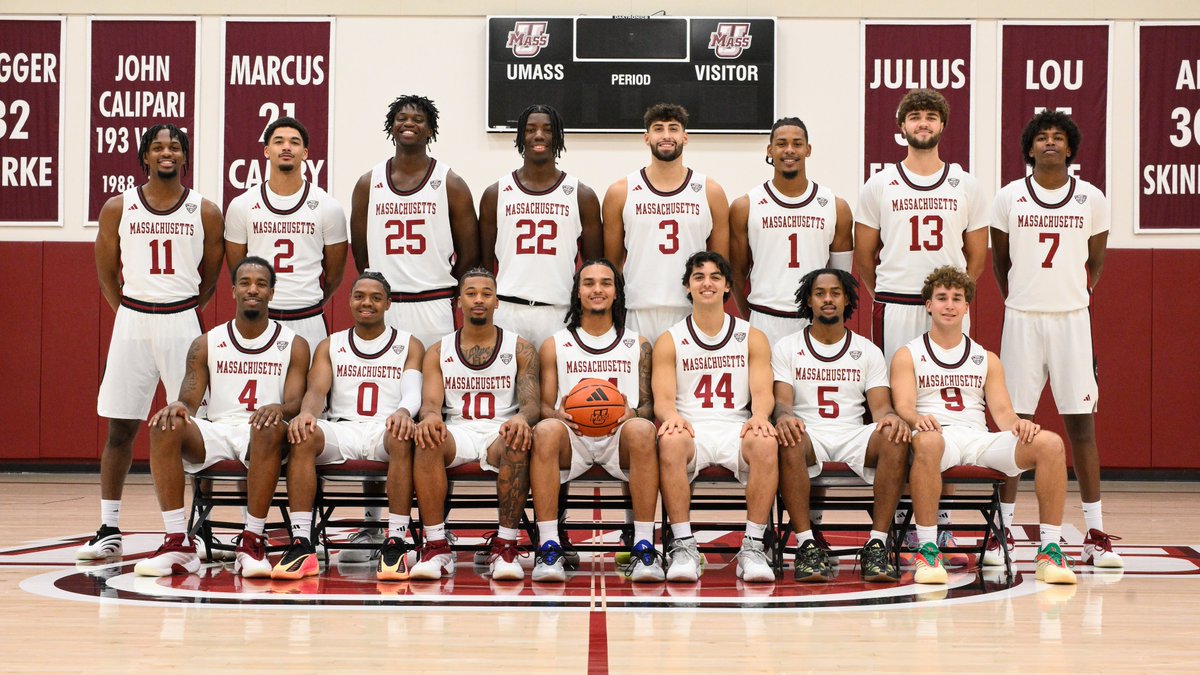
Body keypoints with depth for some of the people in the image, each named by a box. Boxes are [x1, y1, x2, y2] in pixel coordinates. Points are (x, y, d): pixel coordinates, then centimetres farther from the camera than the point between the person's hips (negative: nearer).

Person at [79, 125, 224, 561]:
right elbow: (106, 273, 10)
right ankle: (109, 530, 11)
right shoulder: (118, 208, 3)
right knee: (120, 427, 3)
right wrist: (133, 316, 8)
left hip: (183, 323, -1)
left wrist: (182, 313, 8)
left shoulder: (205, 212, 2)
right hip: (132, 321, 1)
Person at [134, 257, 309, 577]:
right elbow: (190, 400, 6)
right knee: (165, 427, -28)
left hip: (262, 433, -2)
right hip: (216, 431, 3)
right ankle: (178, 543, -28)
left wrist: (280, 409, -30)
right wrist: (178, 407, -20)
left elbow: (295, 402, -4)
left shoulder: (293, 345, 7)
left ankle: (253, 542, -32)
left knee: (271, 428, -39)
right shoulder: (206, 344, 12)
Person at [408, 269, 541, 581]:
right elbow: (431, 401, 1)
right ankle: (436, 547, -33)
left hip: (500, 432, -1)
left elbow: (532, 402, 0)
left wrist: (522, 418, -27)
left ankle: (505, 546, -32)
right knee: (427, 439, -35)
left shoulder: (520, 349, 10)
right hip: (456, 432, 1)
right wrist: (430, 416, -26)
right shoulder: (438, 352, 14)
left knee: (517, 442, -38)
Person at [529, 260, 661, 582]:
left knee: (641, 429, -36)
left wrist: (632, 413, -13)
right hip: (573, 438, 0)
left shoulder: (637, 344, 18)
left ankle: (644, 547, -34)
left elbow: (649, 405, 12)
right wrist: (558, 414, -14)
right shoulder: (555, 345, 17)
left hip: (620, 438, 0)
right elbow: (544, 405, 11)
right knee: (545, 430, -35)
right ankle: (548, 547, -35)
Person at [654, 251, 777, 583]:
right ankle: (683, 546, -31)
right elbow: (663, 398, 0)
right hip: (691, 430, -1)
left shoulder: (752, 338, 14)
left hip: (737, 429, 1)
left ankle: (753, 546, -29)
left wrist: (759, 415, -23)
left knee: (766, 442, -35)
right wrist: (672, 415, -25)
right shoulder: (669, 341, 12)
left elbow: (763, 393, 2)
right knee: (670, 440, -37)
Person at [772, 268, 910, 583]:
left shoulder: (868, 351, 16)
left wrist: (891, 417, -19)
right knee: (787, 439, -38)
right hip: (807, 436, -2)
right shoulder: (786, 348, 12)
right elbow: (782, 400, 0)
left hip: (853, 438, 2)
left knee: (895, 438, -31)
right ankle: (807, 545, -36)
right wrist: (784, 416, -26)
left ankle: (877, 545, -31)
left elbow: (880, 406, 7)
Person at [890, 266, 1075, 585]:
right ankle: (927, 550, -36)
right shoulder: (908, 355, 12)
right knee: (927, 441, -42)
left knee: (1050, 443, -23)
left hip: (979, 439, 4)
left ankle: (1050, 551, -19)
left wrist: (1018, 424, -12)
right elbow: (904, 407, -3)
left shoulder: (987, 359, 23)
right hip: (936, 434, -4)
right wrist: (918, 419, -27)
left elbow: (1002, 412, 12)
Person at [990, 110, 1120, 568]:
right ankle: (1003, 531, 5)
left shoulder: (1092, 198, 4)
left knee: (1081, 423, 1)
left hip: (1072, 318, 1)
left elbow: (1096, 262, 14)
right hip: (1021, 319, 0)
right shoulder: (1010, 197, 2)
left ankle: (1096, 535, 5)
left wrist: (1078, 295, 8)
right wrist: (1017, 301, 10)